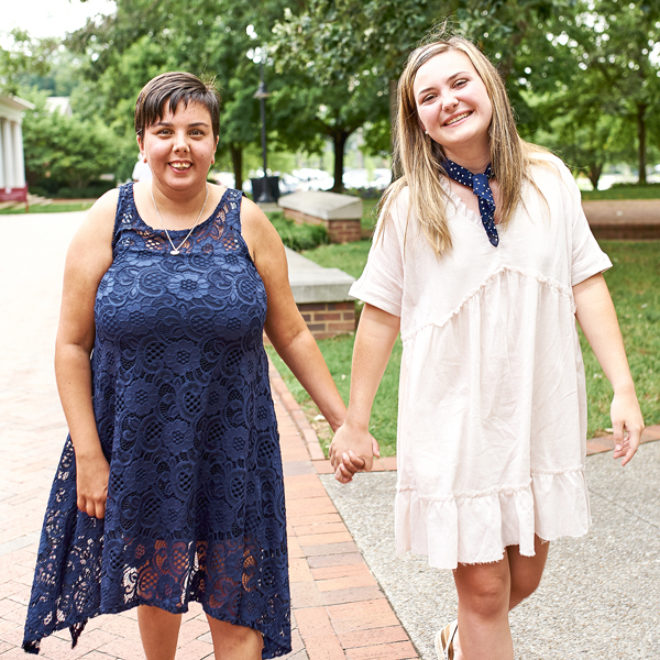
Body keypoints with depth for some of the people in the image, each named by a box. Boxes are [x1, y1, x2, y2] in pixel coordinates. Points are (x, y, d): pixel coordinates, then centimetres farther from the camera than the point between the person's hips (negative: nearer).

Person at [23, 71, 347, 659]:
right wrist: (87, 453, -7)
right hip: (137, 444, 1)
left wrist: (343, 420, 1)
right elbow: (73, 345, -3)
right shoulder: (109, 221, -4)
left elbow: (291, 335, 2)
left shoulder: (247, 223, -3)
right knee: (154, 586, 20)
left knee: (237, 600, 5)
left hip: (231, 447, 0)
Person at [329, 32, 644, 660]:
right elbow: (381, 315, 0)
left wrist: (623, 387, -3)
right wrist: (354, 422, 3)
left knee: (524, 577, 17)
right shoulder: (408, 205, -5)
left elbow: (586, 284, 3)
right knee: (484, 588, 3)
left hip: (541, 415, 3)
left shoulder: (548, 179, 1)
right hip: (455, 421, -3)